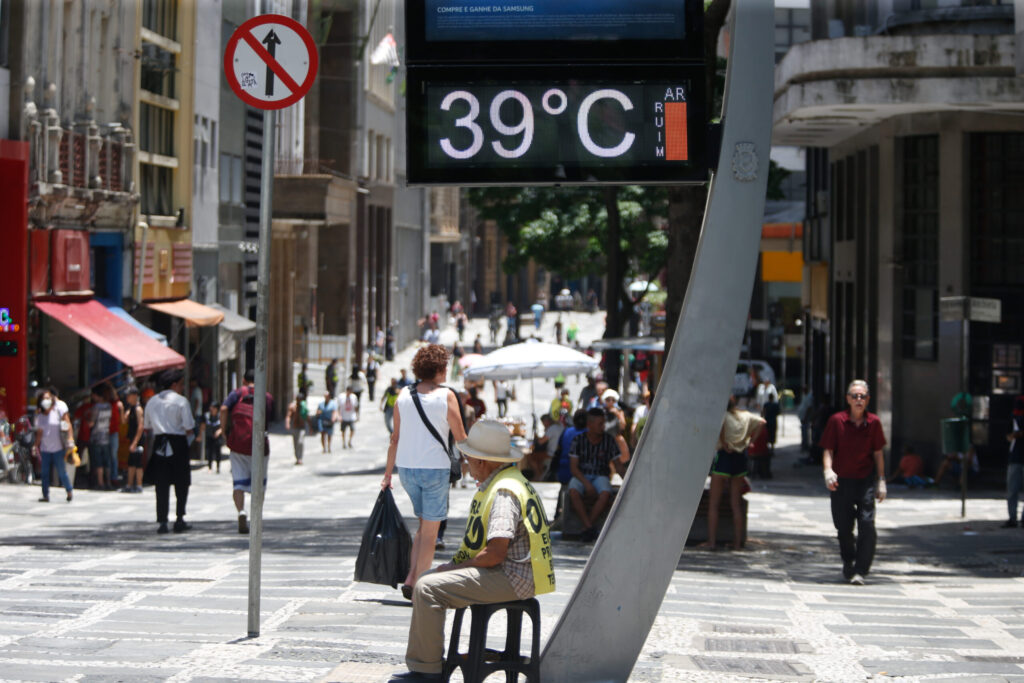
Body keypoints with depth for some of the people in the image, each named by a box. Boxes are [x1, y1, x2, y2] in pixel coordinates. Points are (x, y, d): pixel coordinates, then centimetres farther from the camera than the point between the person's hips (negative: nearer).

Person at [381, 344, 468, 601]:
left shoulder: (403, 394, 5)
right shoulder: (446, 396, -7)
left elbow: (395, 437, 8)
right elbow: (460, 438, -5)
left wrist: (388, 473, 14)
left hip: (406, 468, 5)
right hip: (435, 467, -5)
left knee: (423, 525, 20)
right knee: (430, 531, 4)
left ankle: (411, 578, 8)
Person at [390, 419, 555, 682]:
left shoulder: (504, 492, -20)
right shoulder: (494, 484, 16)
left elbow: (495, 553, -26)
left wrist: (456, 567, -12)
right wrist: (456, 564, 8)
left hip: (511, 579, -12)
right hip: (504, 573, 12)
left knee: (428, 588, -20)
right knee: (426, 580, 17)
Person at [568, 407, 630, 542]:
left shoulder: (610, 440, 0)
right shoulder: (579, 440, -2)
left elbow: (620, 462, 3)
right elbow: (573, 467, -5)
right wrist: (586, 483, -18)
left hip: (601, 476, 0)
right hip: (581, 475, 0)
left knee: (605, 494, -33)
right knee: (573, 491, -34)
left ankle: (585, 529, -27)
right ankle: (589, 527, -35)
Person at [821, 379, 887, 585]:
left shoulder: (873, 423, 0)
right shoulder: (837, 421, -5)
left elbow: (878, 453, 7)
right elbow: (828, 450, -2)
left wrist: (881, 481, 6)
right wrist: (828, 471, -20)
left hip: (866, 479, 0)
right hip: (842, 480, 0)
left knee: (867, 525, -13)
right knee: (843, 527, 8)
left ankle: (860, 570, -8)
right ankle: (848, 562, 35)